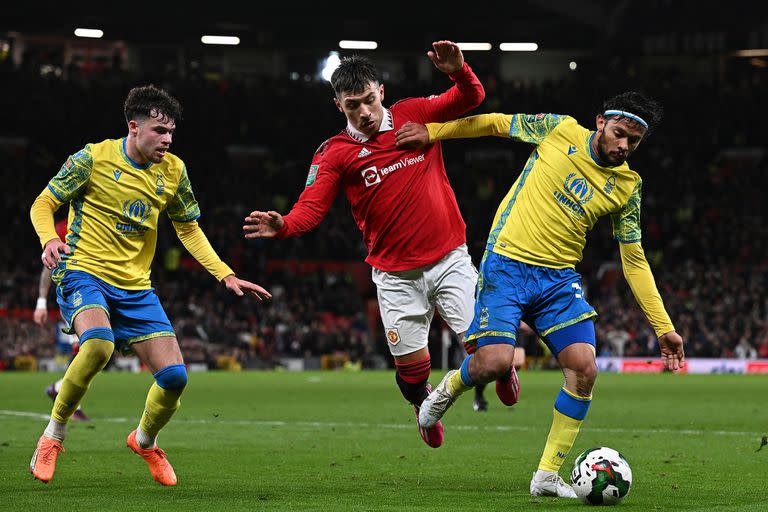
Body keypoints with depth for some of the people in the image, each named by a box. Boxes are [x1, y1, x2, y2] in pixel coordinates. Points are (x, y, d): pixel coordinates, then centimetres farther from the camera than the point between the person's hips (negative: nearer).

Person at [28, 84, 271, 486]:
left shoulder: (173, 170, 4)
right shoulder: (94, 158, -9)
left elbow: (189, 230, 17)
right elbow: (43, 204, -2)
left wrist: (226, 276, 7)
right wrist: (49, 240, -23)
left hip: (136, 288, 5)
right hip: (84, 273, -5)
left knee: (174, 376, -5)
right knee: (99, 343, -36)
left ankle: (144, 441, 28)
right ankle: (53, 434, -15)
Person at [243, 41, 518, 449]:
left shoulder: (414, 115, 1)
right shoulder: (334, 153, -4)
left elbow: (471, 98, 2)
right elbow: (311, 208, -10)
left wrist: (459, 71, -21)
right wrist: (283, 225, -32)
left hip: (450, 260, 0)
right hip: (395, 274, 0)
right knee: (411, 365, 0)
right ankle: (425, 408, 36)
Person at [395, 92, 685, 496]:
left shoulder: (627, 187, 5)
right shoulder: (560, 131, -4)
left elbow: (634, 261, 9)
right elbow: (496, 124, 9)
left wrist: (663, 327, 5)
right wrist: (432, 132, 6)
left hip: (559, 279, 4)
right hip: (506, 265, -3)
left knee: (584, 369, -13)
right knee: (494, 361, -20)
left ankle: (547, 476, 1)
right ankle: (450, 388, 18)